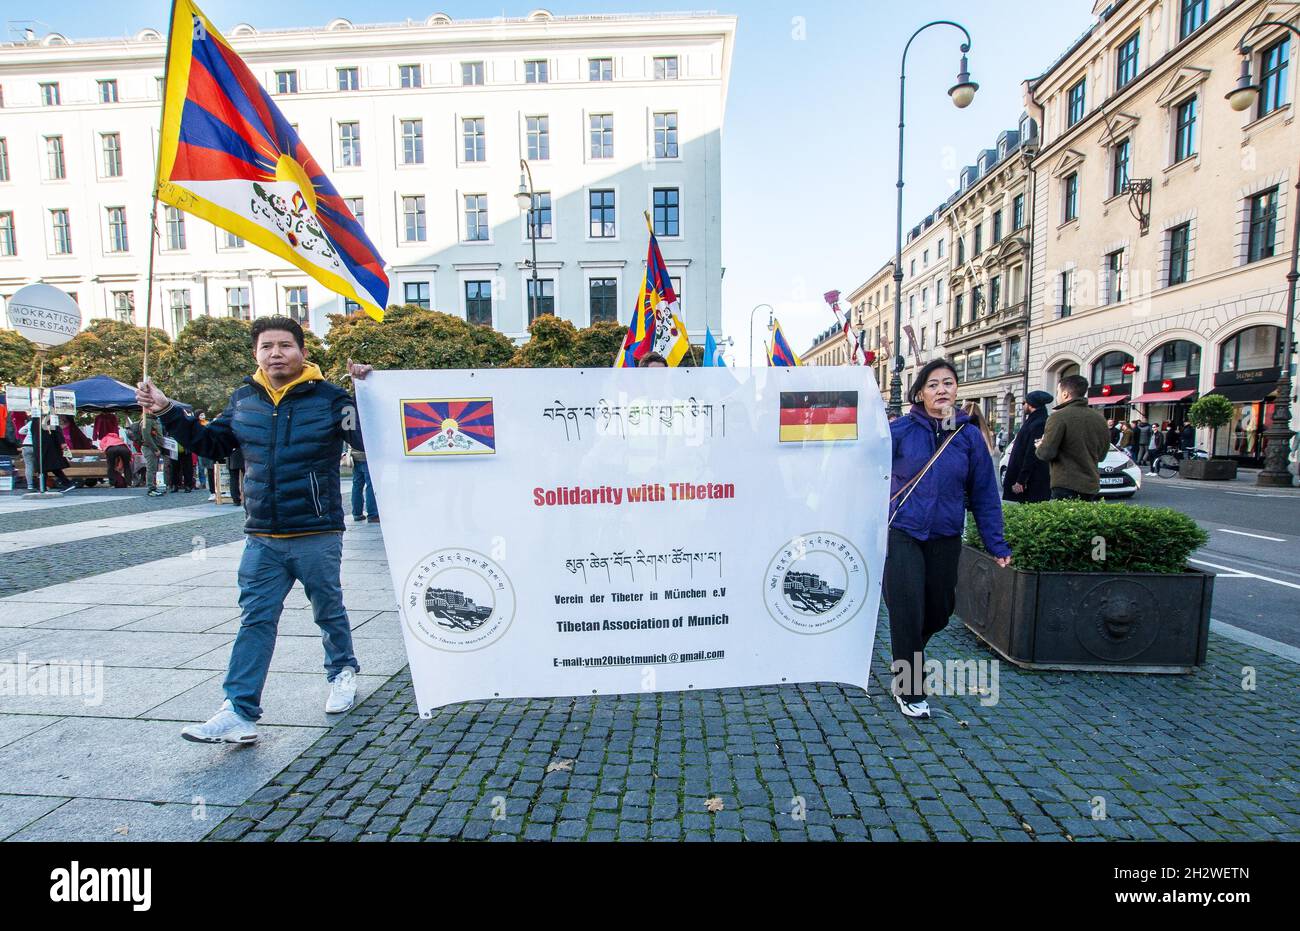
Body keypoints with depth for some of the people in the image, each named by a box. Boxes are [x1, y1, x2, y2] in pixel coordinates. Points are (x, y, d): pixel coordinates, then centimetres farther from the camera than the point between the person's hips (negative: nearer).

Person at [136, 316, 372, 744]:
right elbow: (212, 444, 20)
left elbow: (371, 443, -14)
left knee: (329, 611, 13)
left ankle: (343, 672, 36)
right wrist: (168, 413, 13)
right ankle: (239, 711, 14)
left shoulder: (329, 398, -8)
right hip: (261, 539, 4)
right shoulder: (244, 399, 8)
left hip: (317, 535, -4)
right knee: (255, 621, 7)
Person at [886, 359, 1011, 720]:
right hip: (903, 535, -3)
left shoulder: (970, 435, 2)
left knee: (939, 612, 15)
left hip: (946, 539, 4)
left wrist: (997, 544, 5)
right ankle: (909, 691, 17)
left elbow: (984, 494, 5)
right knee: (908, 612, -2)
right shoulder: (900, 430, -7)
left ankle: (909, 652, 47)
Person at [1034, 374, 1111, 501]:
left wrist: (1039, 448, 5)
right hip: (1092, 487, 7)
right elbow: (1101, 455, 19)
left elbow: (1047, 453, -15)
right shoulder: (1100, 419, 12)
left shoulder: (1059, 416, -11)